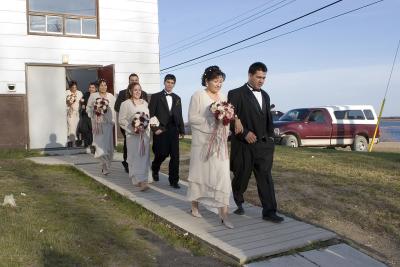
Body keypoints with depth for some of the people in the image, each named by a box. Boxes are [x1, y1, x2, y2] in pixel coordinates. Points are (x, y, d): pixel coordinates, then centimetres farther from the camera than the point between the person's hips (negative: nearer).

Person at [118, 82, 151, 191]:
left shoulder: (144, 103, 13)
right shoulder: (126, 104, -1)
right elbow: (121, 120, -5)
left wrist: (146, 126, 2)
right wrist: (132, 128, -15)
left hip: (145, 133, 5)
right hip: (132, 134, -4)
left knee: (144, 156, 4)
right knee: (136, 157, -7)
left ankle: (142, 180, 15)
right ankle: (140, 181, -8)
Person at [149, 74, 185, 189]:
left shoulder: (177, 98, 15)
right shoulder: (156, 97, 3)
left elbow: (179, 115, 15)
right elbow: (151, 114, -2)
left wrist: (182, 130, 10)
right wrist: (154, 129, -11)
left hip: (174, 131, 4)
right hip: (160, 130, -3)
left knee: (175, 156, -1)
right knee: (162, 153, -3)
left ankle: (174, 180, 7)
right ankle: (154, 169, 30)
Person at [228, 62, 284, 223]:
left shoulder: (265, 96, 15)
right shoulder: (236, 94, -6)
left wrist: (270, 137, 12)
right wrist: (245, 133, -17)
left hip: (263, 144, 5)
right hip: (244, 145, -5)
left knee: (266, 178, 1)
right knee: (241, 177, 9)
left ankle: (269, 212, 4)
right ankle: (238, 203, 34)